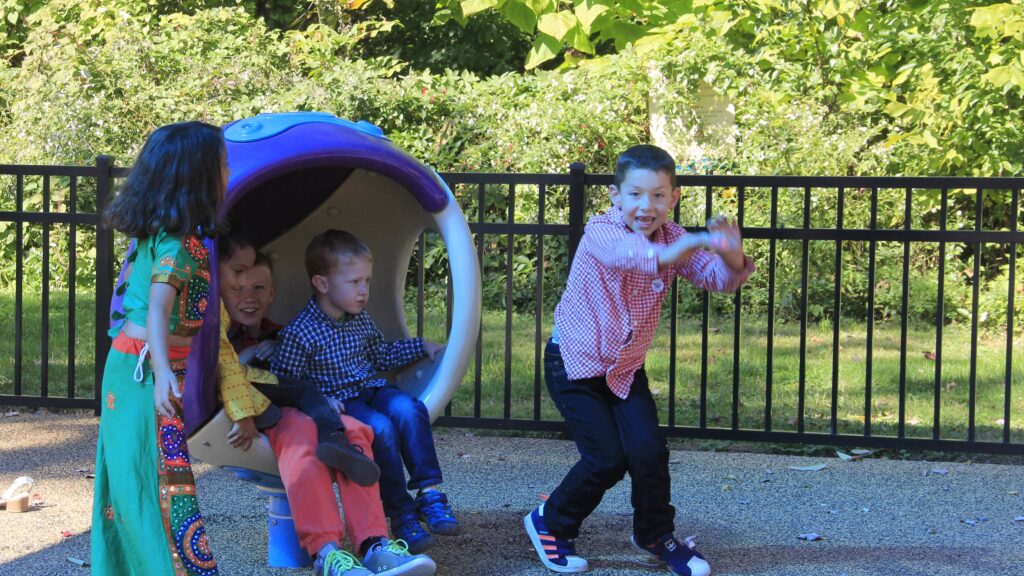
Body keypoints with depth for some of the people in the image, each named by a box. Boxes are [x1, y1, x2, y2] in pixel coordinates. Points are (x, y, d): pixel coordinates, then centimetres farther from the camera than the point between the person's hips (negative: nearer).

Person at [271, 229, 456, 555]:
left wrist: (423, 347, 22)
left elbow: (383, 355, 28)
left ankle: (430, 492, -24)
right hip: (338, 402, -6)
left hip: (373, 390, 6)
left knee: (408, 409, -26)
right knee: (380, 428, -32)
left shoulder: (361, 320, 11)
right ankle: (400, 512, -22)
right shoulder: (300, 333, -12)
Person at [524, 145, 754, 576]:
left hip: (625, 367, 5)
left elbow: (716, 278, -21)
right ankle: (550, 523, 16)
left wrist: (732, 258, -45)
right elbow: (624, 252, -48)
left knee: (649, 450, -8)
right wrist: (665, 254, -69)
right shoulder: (600, 231, -24)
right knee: (607, 458, -10)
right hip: (575, 363, -5)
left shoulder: (672, 238, -8)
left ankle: (655, 533, 18)